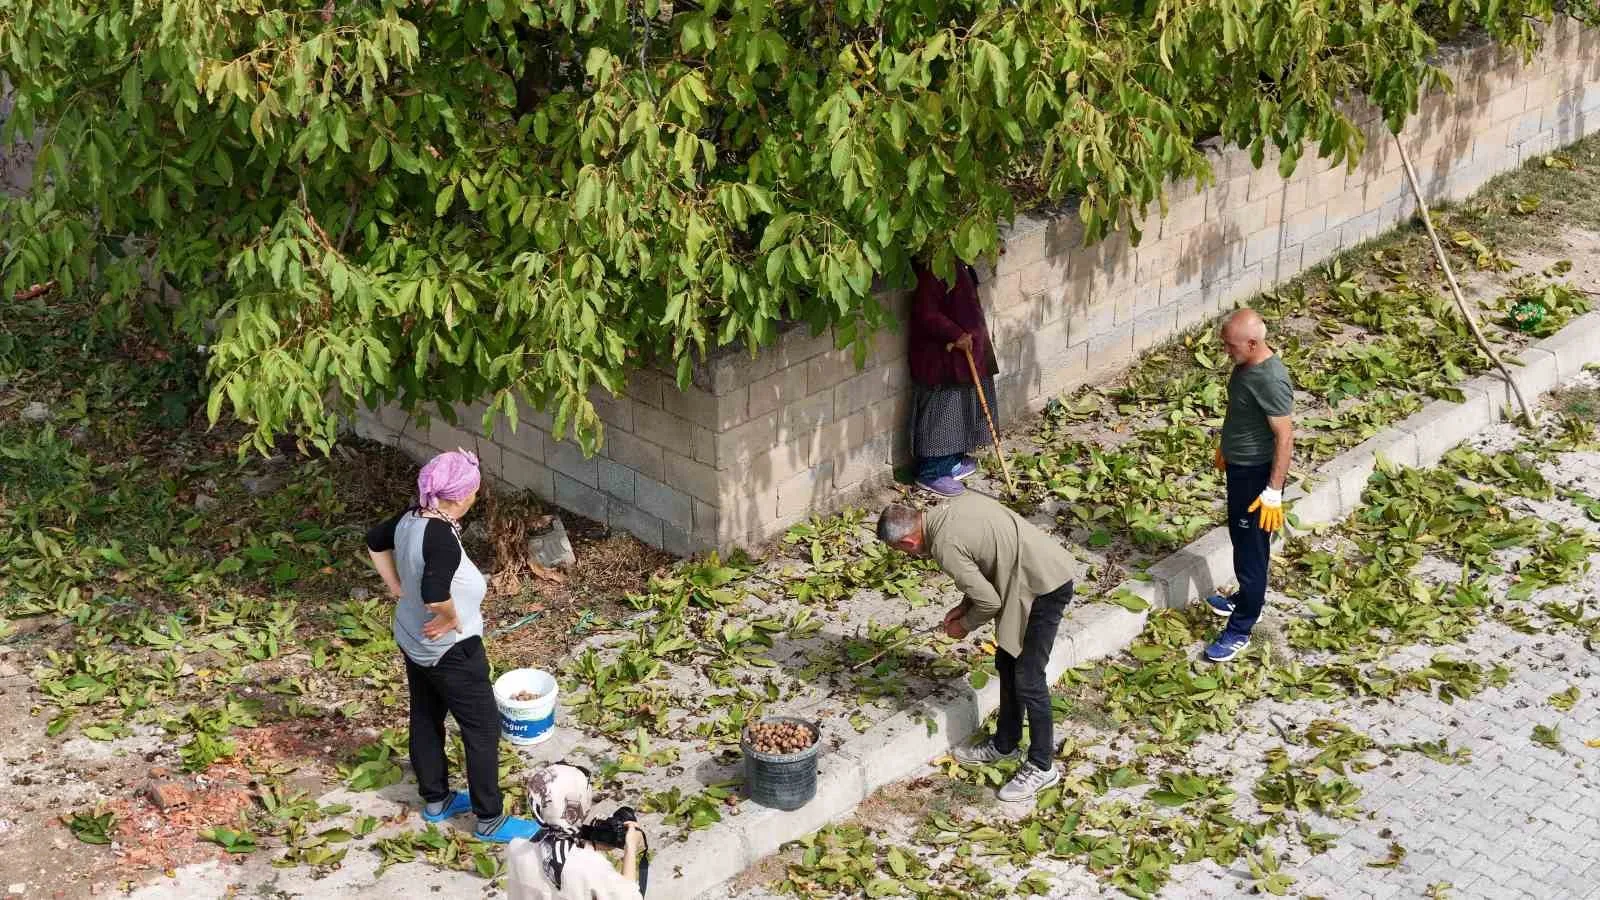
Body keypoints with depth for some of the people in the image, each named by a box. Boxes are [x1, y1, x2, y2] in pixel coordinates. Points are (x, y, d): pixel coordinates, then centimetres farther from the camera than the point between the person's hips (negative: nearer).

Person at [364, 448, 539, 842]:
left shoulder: (410, 519, -7)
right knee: (483, 729, 7)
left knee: (425, 719, 23)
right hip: (451, 651, -9)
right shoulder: (441, 537, -34)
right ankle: (490, 820, 17)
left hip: (413, 642, 9)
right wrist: (453, 619, -24)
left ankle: (435, 800, 41)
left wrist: (396, 586, 14)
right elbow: (435, 596, -44)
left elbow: (375, 540, 13)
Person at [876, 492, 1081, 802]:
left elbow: (990, 603, -16)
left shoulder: (945, 547, -21)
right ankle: (1005, 744, 35)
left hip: (1046, 587, -10)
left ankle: (1042, 767, 10)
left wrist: (964, 626, 4)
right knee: (1006, 663, 20)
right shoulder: (958, 502, 6)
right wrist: (966, 605, 14)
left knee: (1028, 679, -2)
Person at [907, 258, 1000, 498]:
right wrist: (956, 335, -25)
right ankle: (931, 473, 9)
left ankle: (952, 462, 32)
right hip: (939, 354, -10)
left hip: (962, 349, 10)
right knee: (939, 411, -1)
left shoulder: (957, 264, 7)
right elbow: (926, 314, -26)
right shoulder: (931, 270, -24)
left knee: (961, 407, 18)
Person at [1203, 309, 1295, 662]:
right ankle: (1247, 599, 46)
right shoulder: (1246, 364, -1)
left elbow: (1285, 437, -27)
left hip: (1256, 474, -10)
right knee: (1241, 538, 26)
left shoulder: (1270, 380, -30)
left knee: (1250, 550, 1)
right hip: (1238, 465, 10)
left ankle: (1240, 630, 11)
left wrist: (1274, 493, -26)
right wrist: (1226, 446, 28)